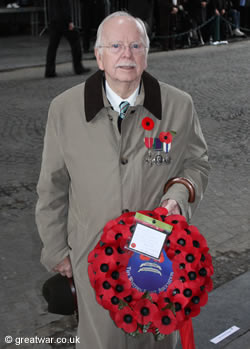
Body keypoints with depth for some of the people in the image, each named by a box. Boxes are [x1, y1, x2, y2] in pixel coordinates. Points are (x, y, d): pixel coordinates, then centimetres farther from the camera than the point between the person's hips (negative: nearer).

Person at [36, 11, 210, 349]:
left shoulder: (179, 106, -8)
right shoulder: (64, 108, -8)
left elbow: (196, 163, 7)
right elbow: (53, 186, 1)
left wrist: (179, 195, -15)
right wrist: (55, 248, 6)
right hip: (93, 256, 0)